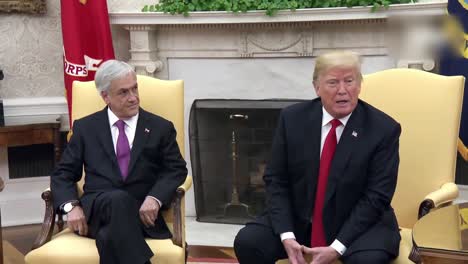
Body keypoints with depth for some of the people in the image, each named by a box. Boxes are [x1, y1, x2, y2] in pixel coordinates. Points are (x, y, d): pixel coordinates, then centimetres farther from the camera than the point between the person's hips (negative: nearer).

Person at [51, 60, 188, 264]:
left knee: (112, 235, -37)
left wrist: (155, 198, -13)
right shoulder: (85, 127, 14)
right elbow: (63, 174, 12)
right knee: (119, 199, -36)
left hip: (142, 212, -1)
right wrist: (72, 206, -9)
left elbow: (176, 170, 8)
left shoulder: (161, 127, 13)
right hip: (96, 209, 1)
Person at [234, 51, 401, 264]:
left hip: (360, 223, -2)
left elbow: (376, 196, -13)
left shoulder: (384, 129, -10)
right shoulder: (292, 119, -3)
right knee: (247, 242, -18)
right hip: (299, 220, 3)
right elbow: (276, 180, -2)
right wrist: (286, 236, -16)